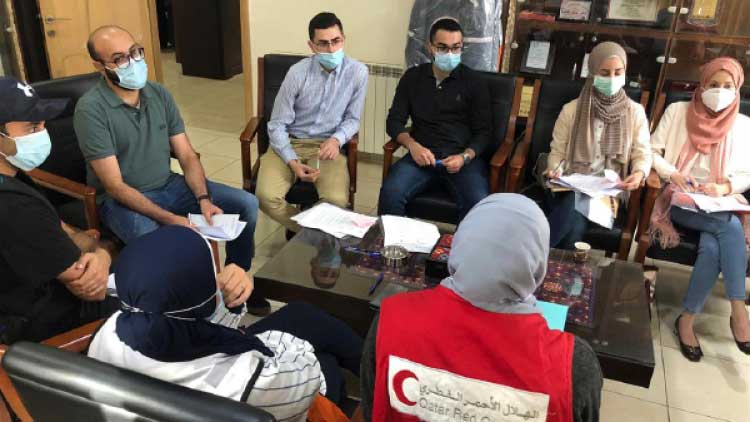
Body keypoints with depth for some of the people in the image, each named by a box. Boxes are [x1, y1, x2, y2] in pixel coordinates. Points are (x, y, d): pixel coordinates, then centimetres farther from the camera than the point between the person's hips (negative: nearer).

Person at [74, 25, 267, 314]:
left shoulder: (159, 94, 1)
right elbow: (114, 184, -20)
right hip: (121, 199, -6)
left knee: (247, 204, -5)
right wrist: (170, 219, -29)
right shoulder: (90, 109, -17)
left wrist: (204, 199, -16)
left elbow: (187, 156, 1)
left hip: (169, 185, 6)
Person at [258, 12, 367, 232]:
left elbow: (352, 118, 4)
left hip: (327, 145, 0)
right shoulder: (298, 73, -11)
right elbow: (277, 125, -6)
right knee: (266, 196, -25)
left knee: (337, 201, -28)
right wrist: (292, 162, -21)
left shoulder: (358, 72, -7)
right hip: (289, 143, 0)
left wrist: (336, 139, -18)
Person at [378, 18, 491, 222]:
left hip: (463, 156, -1)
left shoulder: (474, 82, 8)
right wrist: (412, 145, -11)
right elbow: (394, 121, 10)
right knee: (390, 193, -27)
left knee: (479, 204, -30)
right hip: (423, 155, 1)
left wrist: (465, 157, -14)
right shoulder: (412, 77, 12)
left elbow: (483, 133, 6)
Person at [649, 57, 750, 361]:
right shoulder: (677, 111, 5)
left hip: (720, 206, 3)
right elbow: (651, 152, 3)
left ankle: (687, 320, -23)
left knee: (713, 247, -32)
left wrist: (724, 187, -13)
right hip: (679, 199, -2)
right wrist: (673, 174, -15)